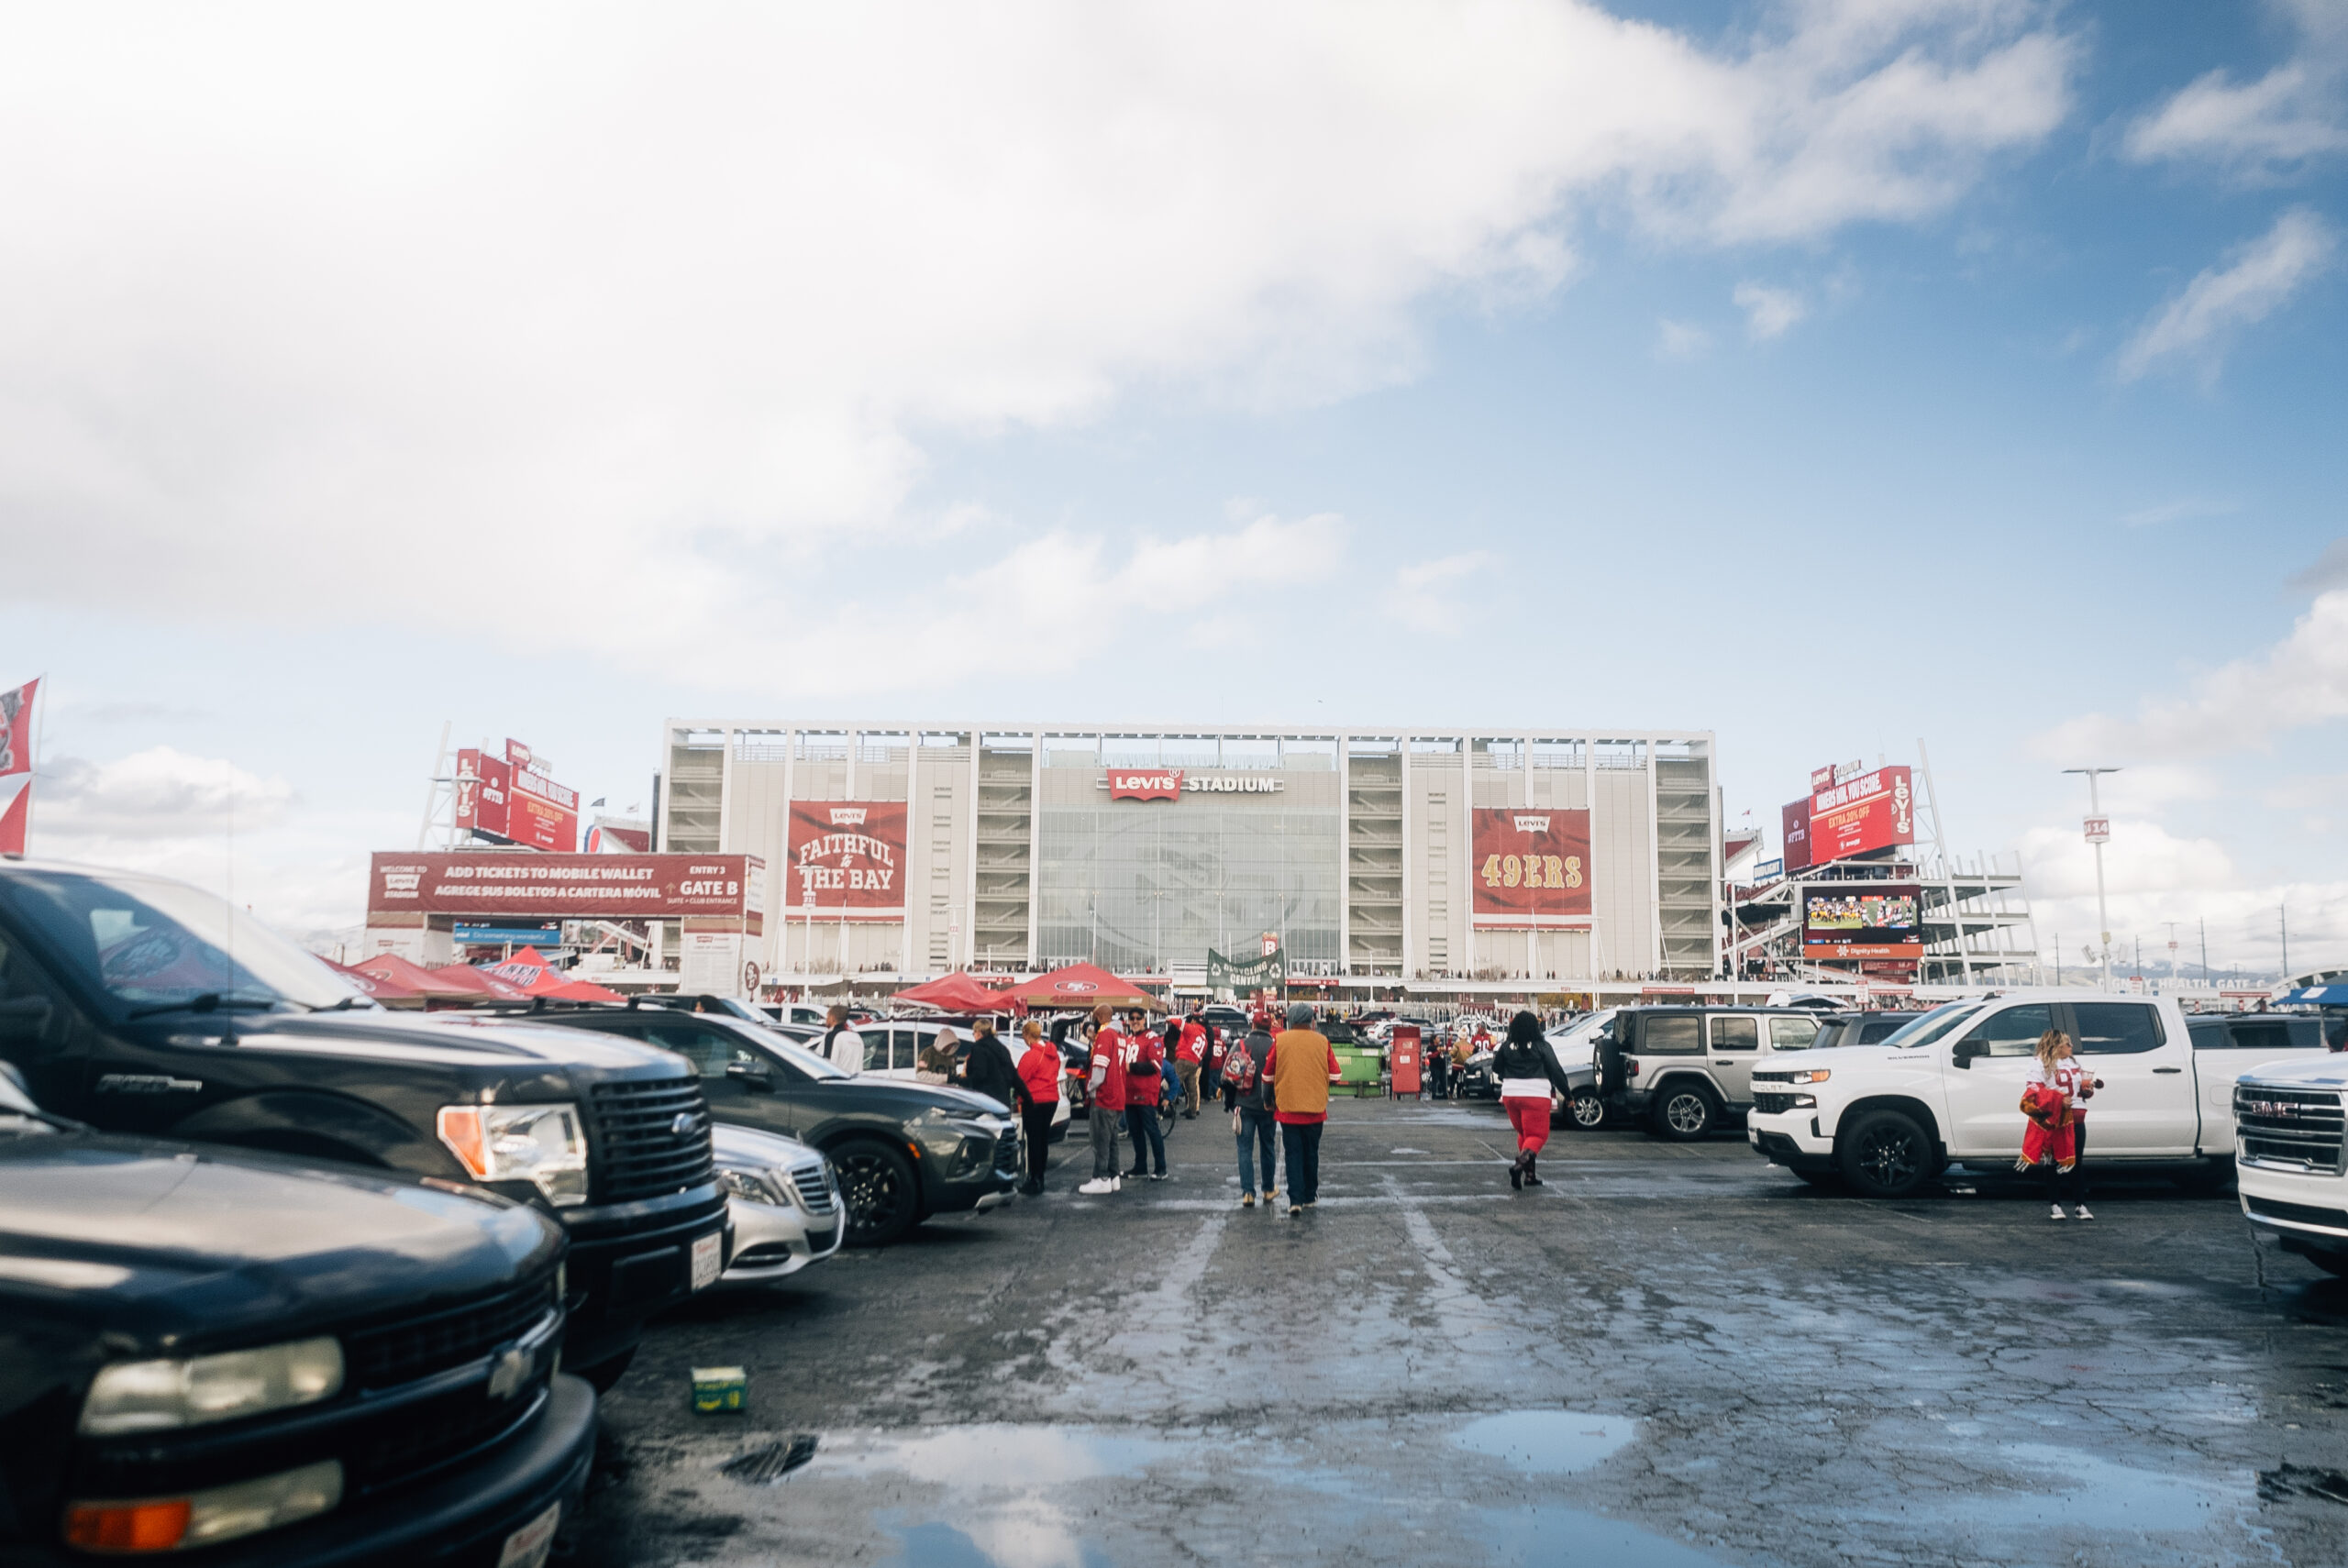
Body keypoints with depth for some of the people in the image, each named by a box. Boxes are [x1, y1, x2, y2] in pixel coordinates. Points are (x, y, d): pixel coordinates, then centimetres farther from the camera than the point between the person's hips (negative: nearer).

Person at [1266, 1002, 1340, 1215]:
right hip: (1315, 1107, 1)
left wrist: (1272, 1097, 20)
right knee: (1311, 1153, 15)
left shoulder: (1279, 1040, -4)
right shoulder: (1322, 1041, -2)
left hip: (1288, 1107, -1)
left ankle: (1295, 1199, -5)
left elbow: (1268, 1074, 2)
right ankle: (1310, 1196, 24)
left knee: (1293, 1153, 4)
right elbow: (1334, 1076, -1)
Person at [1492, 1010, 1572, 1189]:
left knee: (1523, 1133, 20)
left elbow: (1496, 1069, 11)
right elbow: (1556, 1072, -5)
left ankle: (1530, 1175, 19)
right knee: (1538, 1135, 0)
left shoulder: (1506, 1047, 3)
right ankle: (1519, 1164, -26)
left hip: (1510, 1095, 4)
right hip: (1535, 1096, -4)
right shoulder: (1542, 1046, -5)